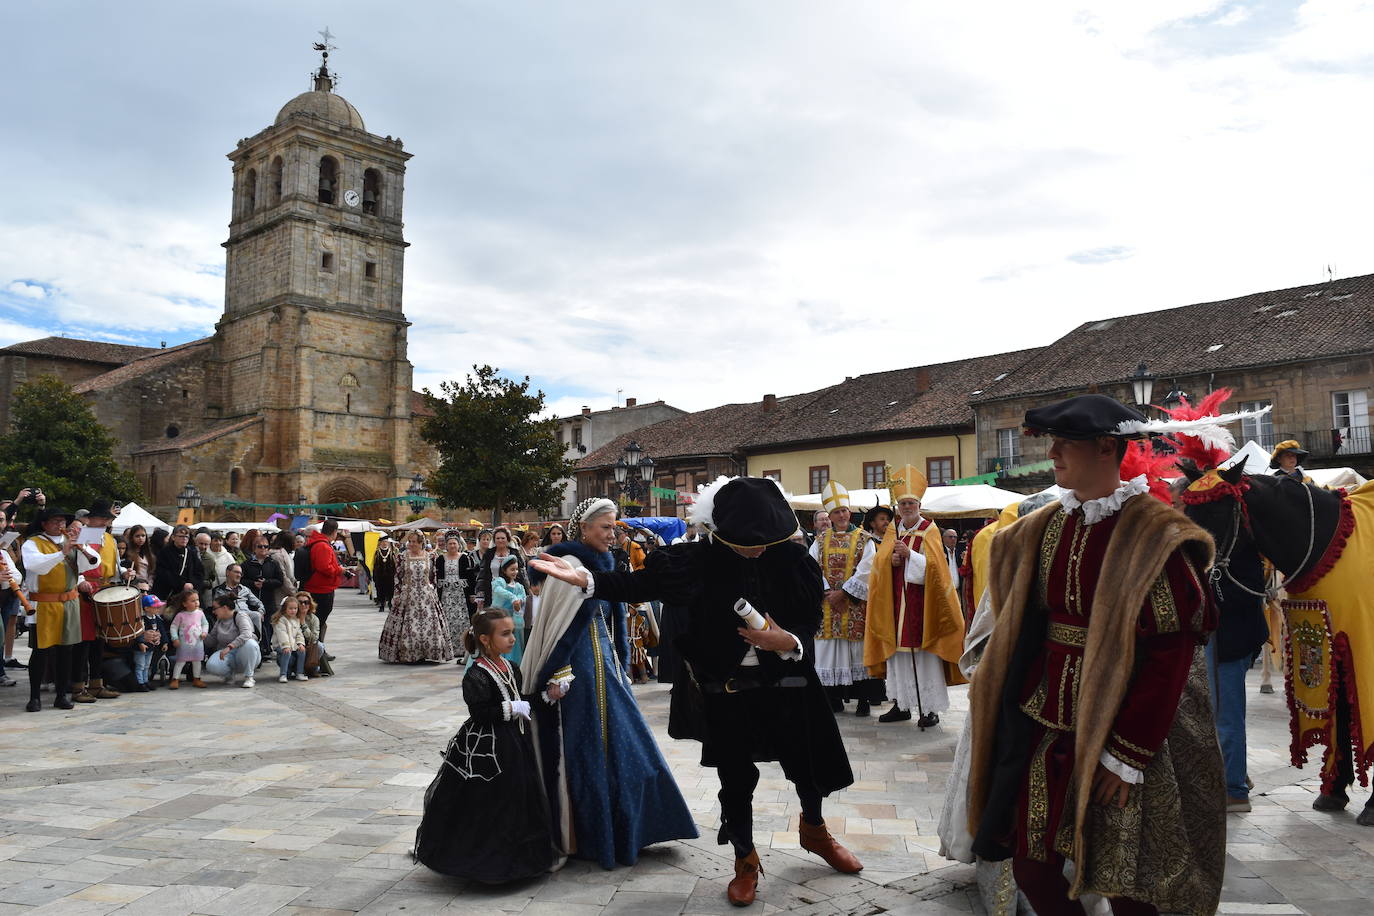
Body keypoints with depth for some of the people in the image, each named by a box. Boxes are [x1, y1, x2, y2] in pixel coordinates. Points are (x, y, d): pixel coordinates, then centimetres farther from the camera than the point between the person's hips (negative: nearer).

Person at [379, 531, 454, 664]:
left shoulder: (429, 558, 5)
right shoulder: (402, 558, 0)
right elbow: (398, 578, 0)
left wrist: (434, 593, 7)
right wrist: (397, 595, -6)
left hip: (426, 596, 2)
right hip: (408, 596, -2)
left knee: (429, 623, 0)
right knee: (408, 625, -4)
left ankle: (424, 654, 9)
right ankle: (406, 655, 3)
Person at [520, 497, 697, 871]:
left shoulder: (603, 564, 11)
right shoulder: (569, 565, -14)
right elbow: (556, 625, -17)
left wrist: (619, 664, 18)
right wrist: (558, 676, -19)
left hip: (605, 662, 8)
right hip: (578, 668, -8)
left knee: (619, 739, 12)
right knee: (584, 748, 1)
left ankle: (617, 829, 26)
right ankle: (585, 837, 16)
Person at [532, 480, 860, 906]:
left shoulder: (792, 559, -9)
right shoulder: (699, 562, -12)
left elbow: (812, 622, -2)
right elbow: (637, 585, -9)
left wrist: (786, 641, -22)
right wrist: (584, 578, -22)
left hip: (786, 687, 2)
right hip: (725, 691, -1)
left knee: (810, 764, 16)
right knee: (735, 780, 11)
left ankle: (814, 830, 49)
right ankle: (745, 861, 36)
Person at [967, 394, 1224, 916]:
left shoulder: (1153, 535, -14)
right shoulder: (1045, 529, 6)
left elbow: (1172, 652, -17)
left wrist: (1128, 753, -18)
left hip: (1114, 739, -6)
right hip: (1043, 731, 6)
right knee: (1032, 872, 11)